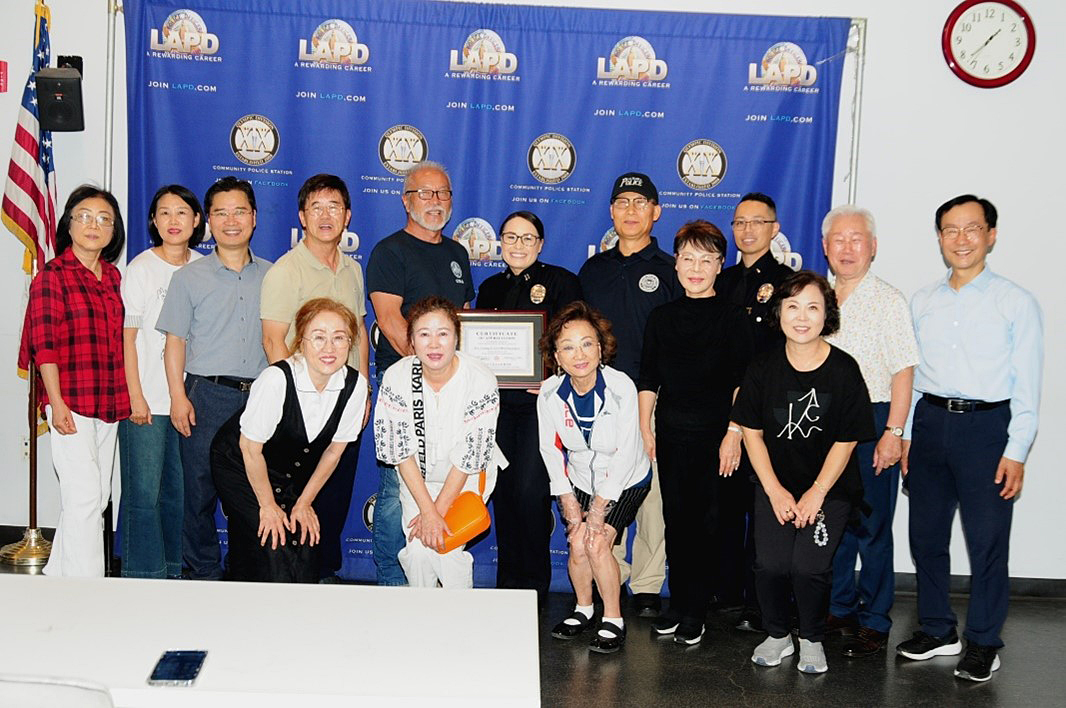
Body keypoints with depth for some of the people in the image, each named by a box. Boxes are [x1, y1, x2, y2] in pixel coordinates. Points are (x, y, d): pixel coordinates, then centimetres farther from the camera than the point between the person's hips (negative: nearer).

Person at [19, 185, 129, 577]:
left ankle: (58, 574, 25)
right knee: (84, 497, -9)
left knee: (98, 498, 11)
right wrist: (57, 403, -15)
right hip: (71, 402, -7)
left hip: (109, 403, 7)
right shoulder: (52, 276, -5)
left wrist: (125, 398, 13)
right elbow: (44, 343, -9)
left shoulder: (112, 277, 13)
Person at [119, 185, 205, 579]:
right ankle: (143, 576, 10)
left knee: (179, 490, 11)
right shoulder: (141, 268, -3)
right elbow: (126, 336, -5)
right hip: (147, 400, -4)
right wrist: (135, 396, -10)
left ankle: (174, 573, 23)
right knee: (145, 492, -2)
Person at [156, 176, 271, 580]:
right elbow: (175, 340, 3)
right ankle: (204, 574, 16)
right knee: (201, 489, 2)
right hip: (206, 395, -1)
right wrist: (178, 396, -6)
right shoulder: (190, 277, 5)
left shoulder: (272, 275, 10)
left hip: (260, 395, 2)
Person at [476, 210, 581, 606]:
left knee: (530, 490, -9)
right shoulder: (491, 288, 17)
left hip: (541, 399, -4)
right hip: (498, 399, 5)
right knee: (502, 490, 6)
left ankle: (534, 583, 5)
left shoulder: (560, 282, 3)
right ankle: (507, 581, 18)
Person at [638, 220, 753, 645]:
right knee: (675, 519, 9)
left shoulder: (732, 319, -1)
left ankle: (695, 612, 9)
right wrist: (645, 428, 6)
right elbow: (648, 379, 12)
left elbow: (741, 383, -4)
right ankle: (678, 603, 20)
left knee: (706, 522, 0)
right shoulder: (661, 317, 10)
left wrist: (733, 435, -11)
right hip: (670, 432, 4)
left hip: (714, 433, -3)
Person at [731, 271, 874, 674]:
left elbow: (846, 440, -5)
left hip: (830, 488, -2)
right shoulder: (763, 368, -4)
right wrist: (775, 491, -5)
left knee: (808, 566, -16)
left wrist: (817, 493, -9)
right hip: (776, 484, 2)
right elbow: (752, 432, 1)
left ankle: (812, 640, 12)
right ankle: (778, 636, 15)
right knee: (769, 563, -13)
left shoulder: (843, 370, -9)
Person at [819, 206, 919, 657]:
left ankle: (873, 622, 12)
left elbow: (903, 372, -9)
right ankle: (836, 608, 25)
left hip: (872, 422, -5)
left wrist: (893, 432, -16)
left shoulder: (888, 301, -4)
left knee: (871, 526, 1)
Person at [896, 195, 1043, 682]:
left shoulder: (1017, 303, -3)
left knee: (987, 541, 1)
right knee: (926, 535, 12)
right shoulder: (922, 302, 9)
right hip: (929, 422, 4)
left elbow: (1027, 387, -5)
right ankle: (937, 630, 28)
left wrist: (1016, 452, -10)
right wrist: (906, 434, 8)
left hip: (986, 426, -4)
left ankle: (983, 643, 18)